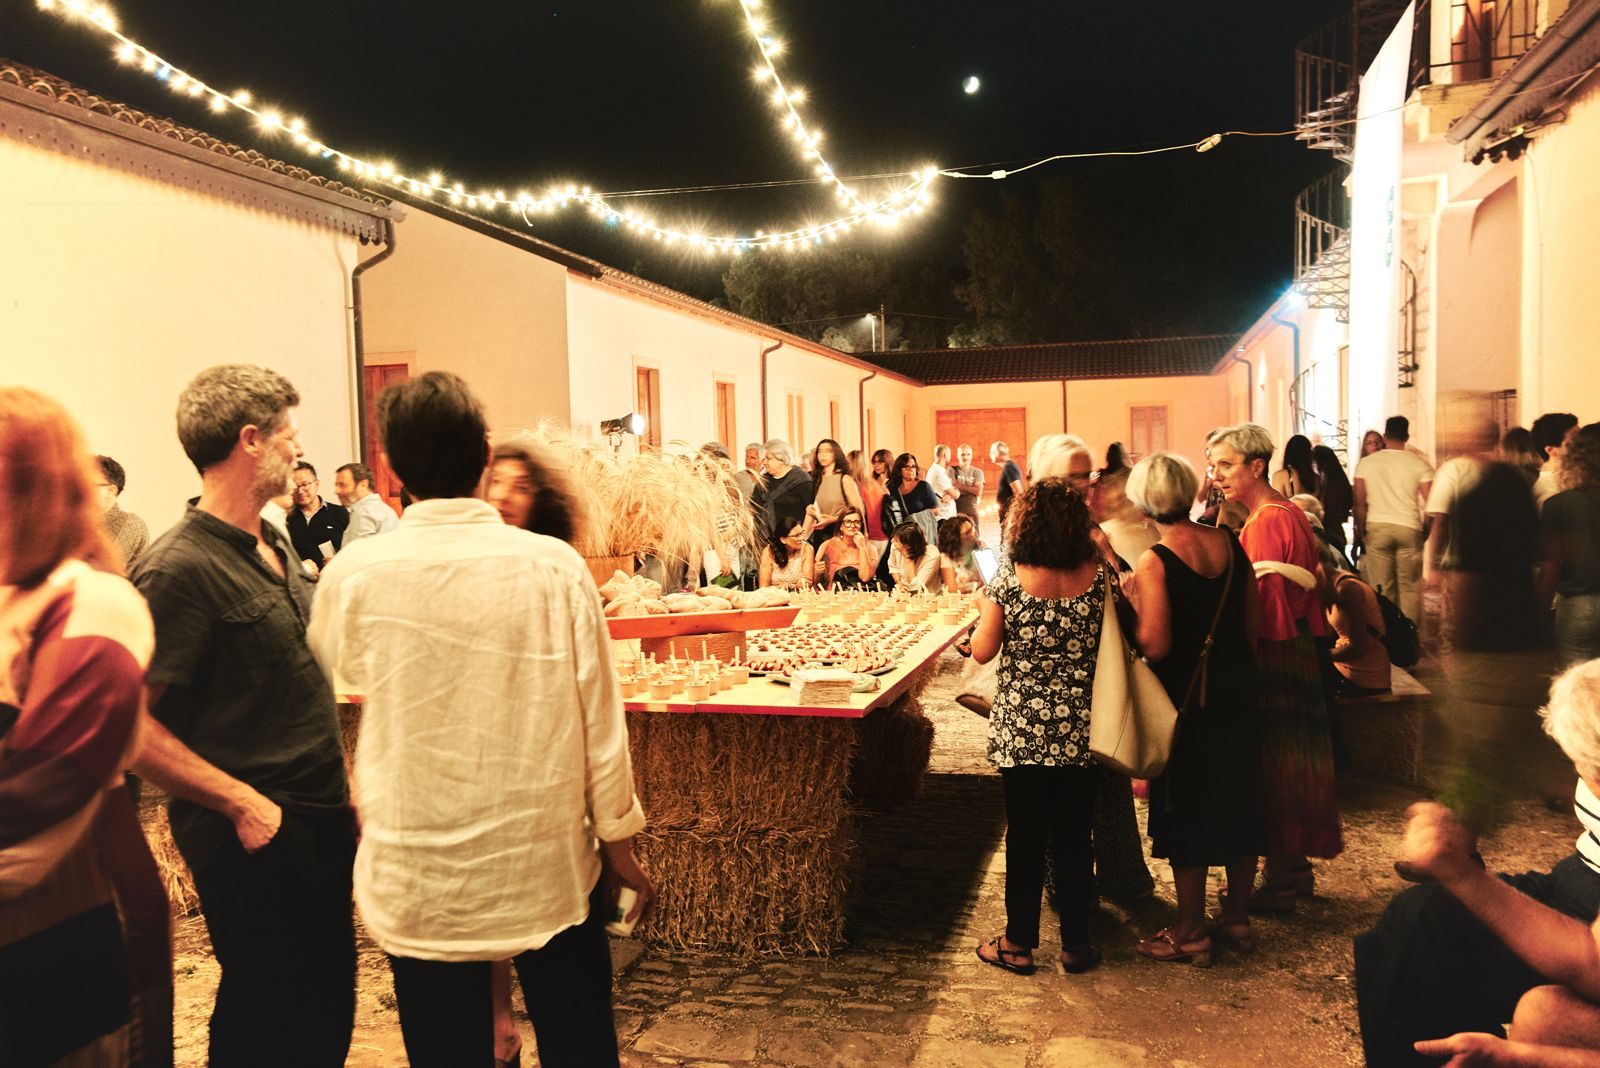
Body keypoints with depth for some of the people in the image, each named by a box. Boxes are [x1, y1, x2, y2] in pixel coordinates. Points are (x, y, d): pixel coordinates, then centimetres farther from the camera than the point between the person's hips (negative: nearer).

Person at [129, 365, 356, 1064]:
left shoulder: (276, 546, 8)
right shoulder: (180, 569, -19)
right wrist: (242, 803, -20)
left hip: (323, 820, 8)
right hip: (256, 838, -8)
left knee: (327, 1012, 20)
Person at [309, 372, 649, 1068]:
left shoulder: (353, 575, -10)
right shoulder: (554, 567, -13)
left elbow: (330, 672, 12)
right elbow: (598, 719, -7)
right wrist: (619, 840, 5)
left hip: (417, 879, 1)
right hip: (548, 866, 0)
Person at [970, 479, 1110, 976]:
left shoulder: (1008, 579, -12)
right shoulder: (1100, 576, -6)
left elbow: (983, 651, -6)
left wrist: (983, 609, 11)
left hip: (1021, 730, -2)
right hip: (1080, 730, 2)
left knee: (1024, 836, 10)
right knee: (1075, 836, 12)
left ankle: (1019, 943, 21)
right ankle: (1076, 943, 22)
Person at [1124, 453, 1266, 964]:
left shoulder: (1154, 561, -19)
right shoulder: (1230, 542, 0)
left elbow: (1155, 646, -24)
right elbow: (1255, 623, 6)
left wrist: (1131, 603, -8)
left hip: (1187, 697, -6)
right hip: (1238, 689, 6)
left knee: (1186, 811, 7)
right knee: (1239, 801, 17)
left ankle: (1191, 933, 18)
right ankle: (1237, 917, 32)